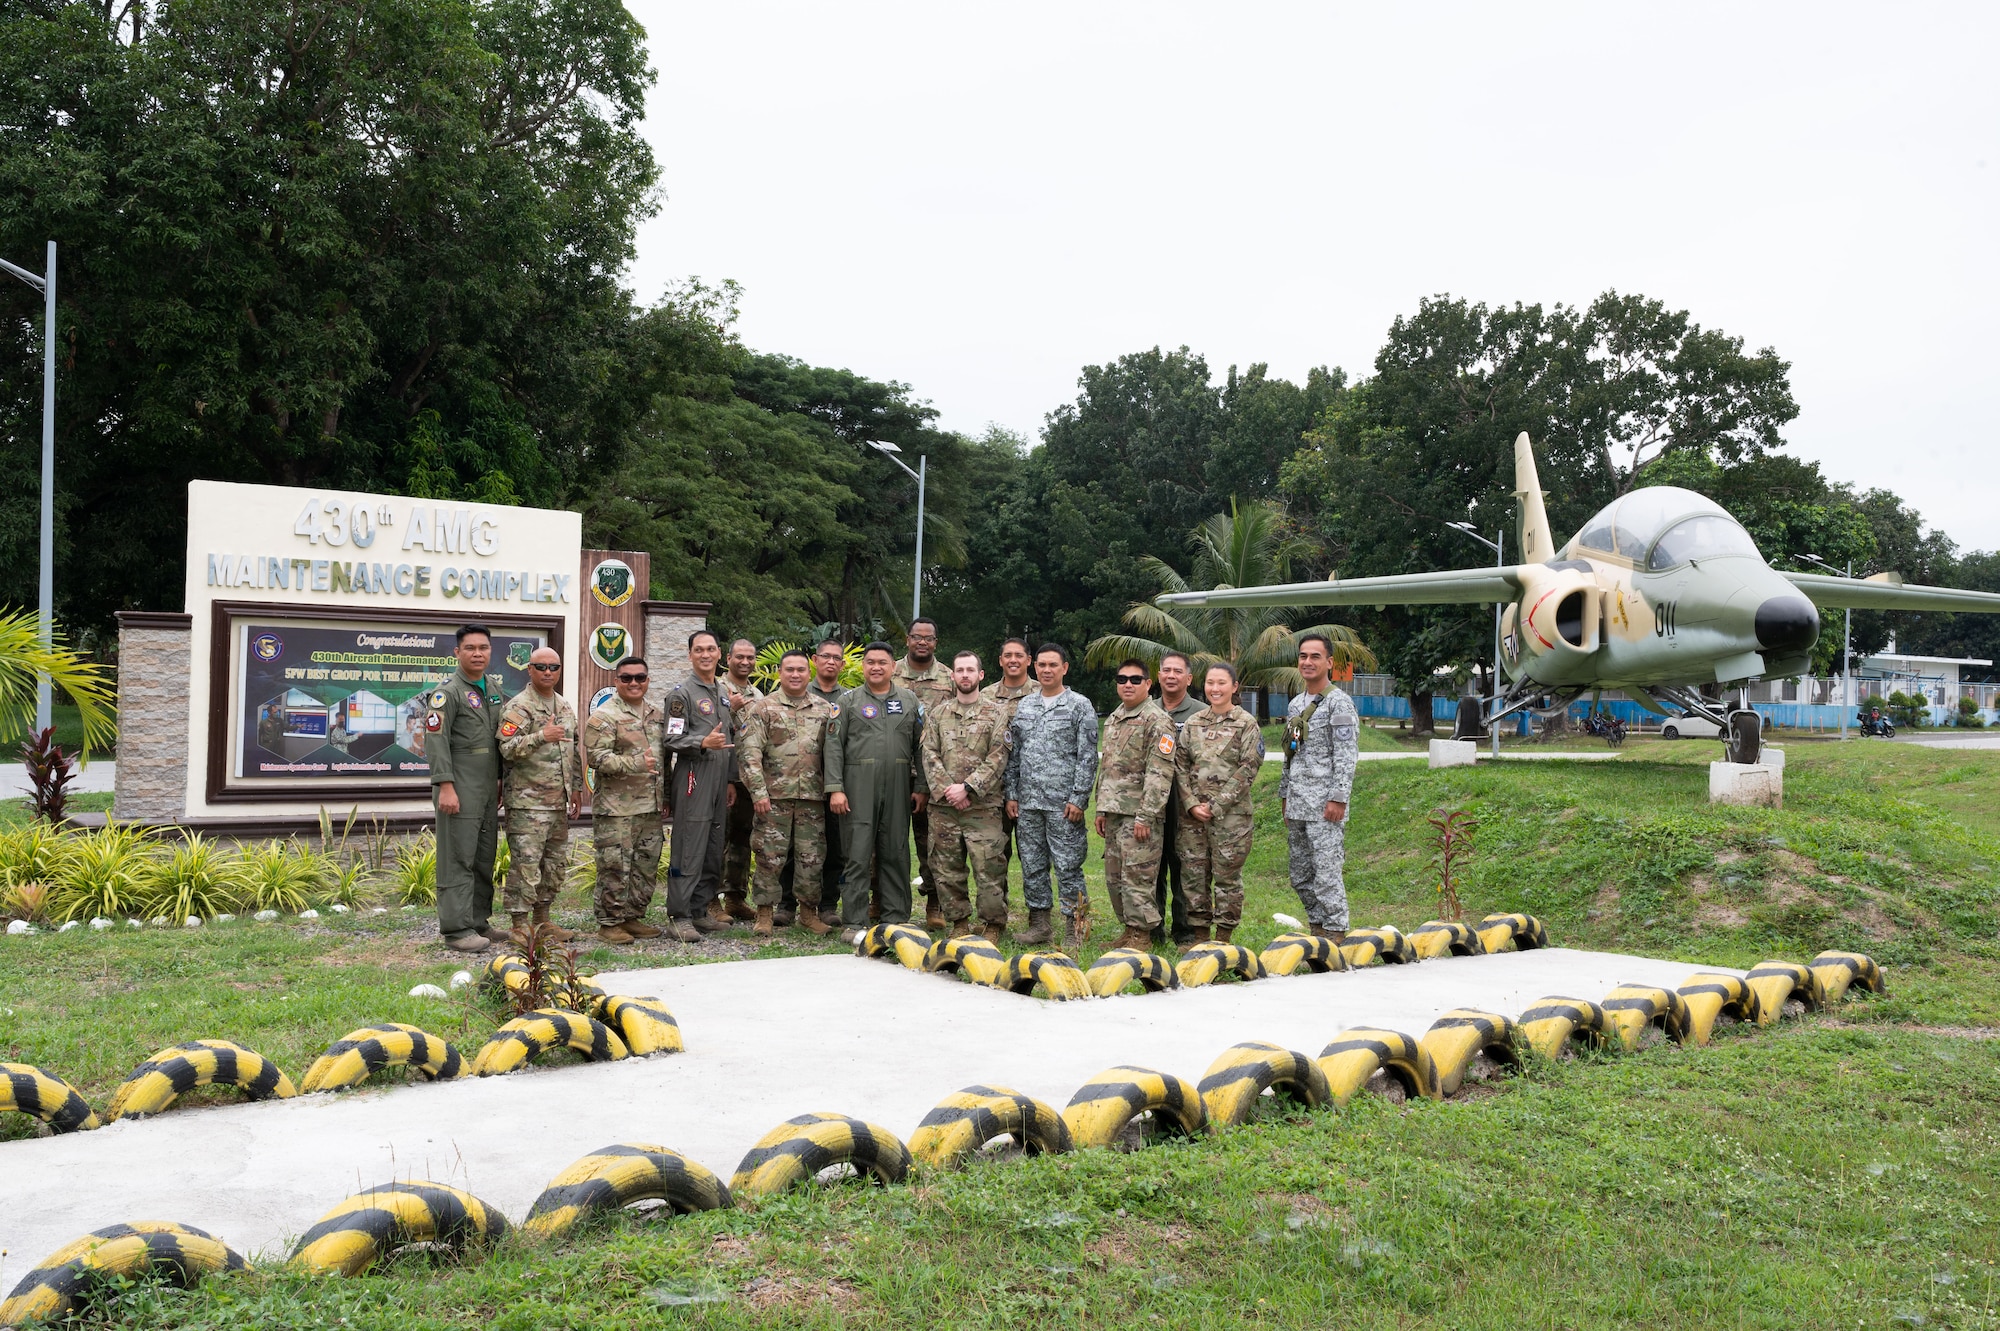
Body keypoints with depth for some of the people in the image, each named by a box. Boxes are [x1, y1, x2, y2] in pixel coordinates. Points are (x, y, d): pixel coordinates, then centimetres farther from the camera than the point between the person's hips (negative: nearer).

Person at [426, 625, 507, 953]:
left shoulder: (492, 693, 17)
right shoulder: (447, 692, -8)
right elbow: (435, 741, -15)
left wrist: (500, 783, 19)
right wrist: (445, 786, -21)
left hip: (488, 792, 8)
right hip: (460, 792, -8)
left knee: (484, 861, 12)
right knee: (458, 860, -6)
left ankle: (479, 922, 21)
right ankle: (456, 929, -3)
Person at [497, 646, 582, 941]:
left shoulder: (566, 707, 16)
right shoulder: (517, 707, -8)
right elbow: (508, 749, -19)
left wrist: (576, 787, 21)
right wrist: (541, 736, -31)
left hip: (559, 801, 8)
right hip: (527, 800, -8)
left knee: (555, 863, 12)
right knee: (525, 862, -7)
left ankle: (542, 920, 24)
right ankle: (520, 925, -1)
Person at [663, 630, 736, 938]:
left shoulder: (723, 692, 19)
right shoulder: (681, 693, -4)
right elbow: (673, 740, -10)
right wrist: (703, 743, -26)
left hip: (719, 781, 8)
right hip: (693, 780, -8)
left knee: (713, 851, 9)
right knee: (688, 851, -8)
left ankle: (700, 911, 16)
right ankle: (679, 916, -5)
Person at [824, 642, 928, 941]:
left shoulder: (909, 700, 12)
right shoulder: (849, 701, 5)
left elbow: (920, 746, 11)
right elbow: (833, 745, -1)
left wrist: (921, 787, 4)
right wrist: (835, 788, -9)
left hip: (898, 786, 3)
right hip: (859, 785, -2)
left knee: (896, 853, 7)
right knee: (857, 854, -3)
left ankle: (896, 919, 15)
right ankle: (854, 924, 1)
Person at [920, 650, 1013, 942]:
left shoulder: (995, 713, 3)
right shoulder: (937, 714, 12)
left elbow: (998, 759, -5)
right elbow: (930, 756, 4)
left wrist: (967, 787, -13)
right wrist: (947, 790, -10)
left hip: (984, 806, -3)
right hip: (944, 808, 3)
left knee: (989, 869, -4)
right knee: (947, 869, 7)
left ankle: (992, 926, 8)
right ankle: (959, 922, 19)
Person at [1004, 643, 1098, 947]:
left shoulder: (1080, 705, -2)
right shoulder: (1023, 706, 13)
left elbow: (1087, 757, -6)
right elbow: (1013, 754, 15)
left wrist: (1078, 799, -12)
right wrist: (1011, 794, 8)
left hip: (1063, 802, -5)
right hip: (1027, 802, 5)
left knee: (1067, 866, -3)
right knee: (1031, 866, 9)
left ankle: (1074, 930, 4)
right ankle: (1038, 924, 19)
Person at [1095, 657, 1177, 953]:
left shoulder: (1157, 721, -10)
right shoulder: (1112, 719, 17)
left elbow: (1159, 774, -16)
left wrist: (1145, 816, -19)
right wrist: (1101, 809, 17)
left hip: (1139, 814, -8)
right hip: (1114, 811, 8)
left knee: (1137, 875, -6)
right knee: (1114, 876, 12)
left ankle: (1141, 934, 3)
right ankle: (1128, 928, 22)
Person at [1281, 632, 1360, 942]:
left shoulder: (1339, 703, -7)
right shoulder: (1295, 705, 17)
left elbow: (1347, 756, -13)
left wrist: (1338, 799, -19)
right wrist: (1285, 797, 19)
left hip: (1324, 807, -8)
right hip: (1297, 807, 8)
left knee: (1326, 873, -9)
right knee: (1300, 876, 12)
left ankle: (1335, 934, -2)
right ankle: (1317, 929, 22)